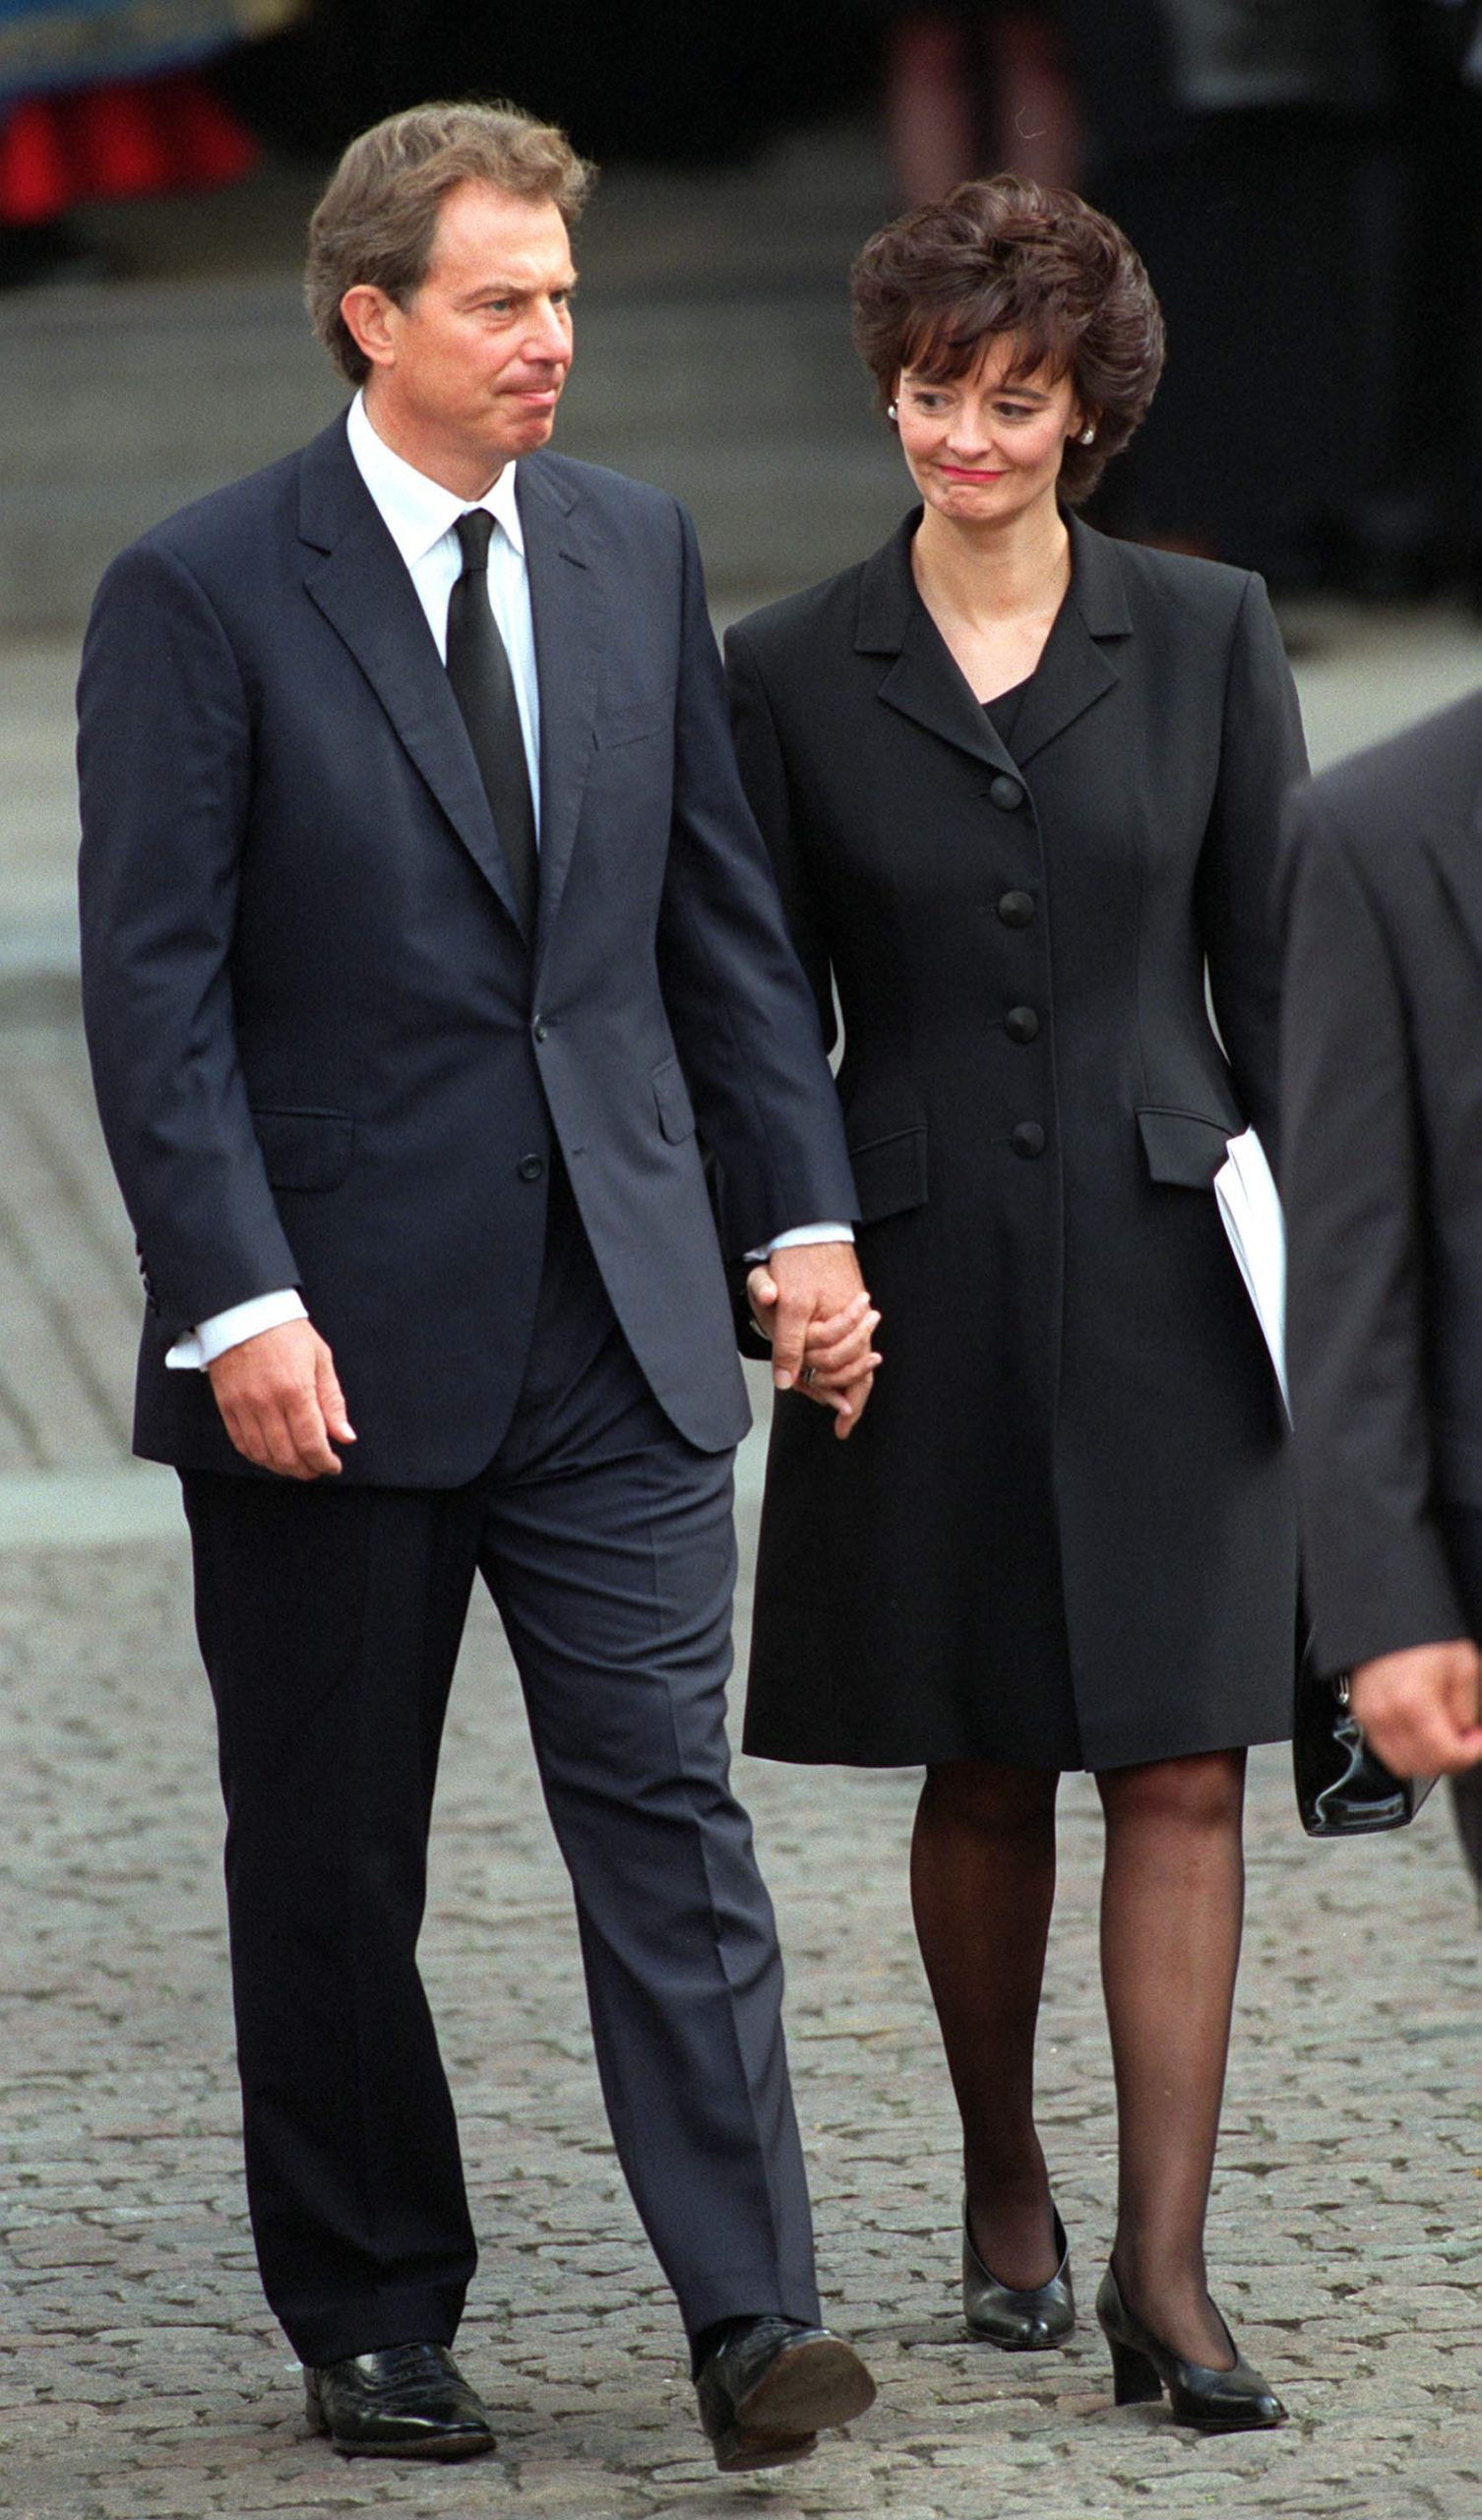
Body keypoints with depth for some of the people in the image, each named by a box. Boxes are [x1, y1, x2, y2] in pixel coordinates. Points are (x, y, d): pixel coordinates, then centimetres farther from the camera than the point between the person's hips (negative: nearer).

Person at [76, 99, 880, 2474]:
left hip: (613, 1315, 3)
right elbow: (155, 991, -9)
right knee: (332, 1869, 7)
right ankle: (372, 2324, 19)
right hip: (339, 1335, -3)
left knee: (667, 1802, -6)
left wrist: (805, 1209, 8)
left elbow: (723, 914, 14)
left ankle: (753, 2318, -8)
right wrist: (240, 1303, -17)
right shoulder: (202, 592, -7)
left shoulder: (638, 550, 8)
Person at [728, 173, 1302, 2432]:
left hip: (1162, 1270, 0)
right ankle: (1005, 2193, 28)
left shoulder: (1207, 639, 2)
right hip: (924, 1279, 0)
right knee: (981, 1775, 8)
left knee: (1179, 1763, -6)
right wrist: (767, 1272, 0)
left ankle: (1163, 2270, -7)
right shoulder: (794, 678, 1)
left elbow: (1275, 967, 5)